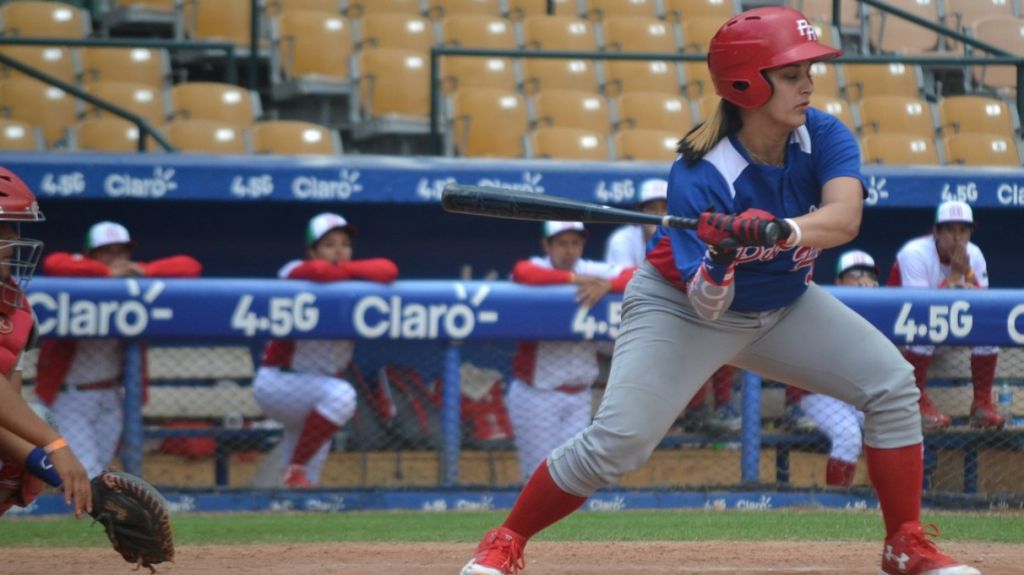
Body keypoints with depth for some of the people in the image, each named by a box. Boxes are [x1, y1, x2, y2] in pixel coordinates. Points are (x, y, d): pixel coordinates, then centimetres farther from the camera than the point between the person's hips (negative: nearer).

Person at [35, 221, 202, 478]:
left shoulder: (134, 278, -2)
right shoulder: (80, 276, -13)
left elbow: (190, 266, -7)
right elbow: (54, 264, -36)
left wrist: (144, 272, -23)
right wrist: (108, 273, -33)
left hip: (110, 398, 5)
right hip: (69, 397, -5)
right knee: (87, 477, -11)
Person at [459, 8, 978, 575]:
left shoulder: (823, 136, -19)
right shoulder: (699, 173, -30)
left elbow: (844, 216, -39)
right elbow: (706, 306, -33)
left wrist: (779, 231, -57)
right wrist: (717, 265, -55)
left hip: (783, 304, 5)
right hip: (684, 308, -5)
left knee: (892, 384, -8)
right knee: (618, 439, -18)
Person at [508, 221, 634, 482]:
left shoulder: (593, 272, 4)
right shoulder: (538, 269, -8)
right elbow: (522, 273, -31)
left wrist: (607, 285, -24)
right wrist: (574, 278, -25)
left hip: (578, 397, 4)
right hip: (536, 396, -4)